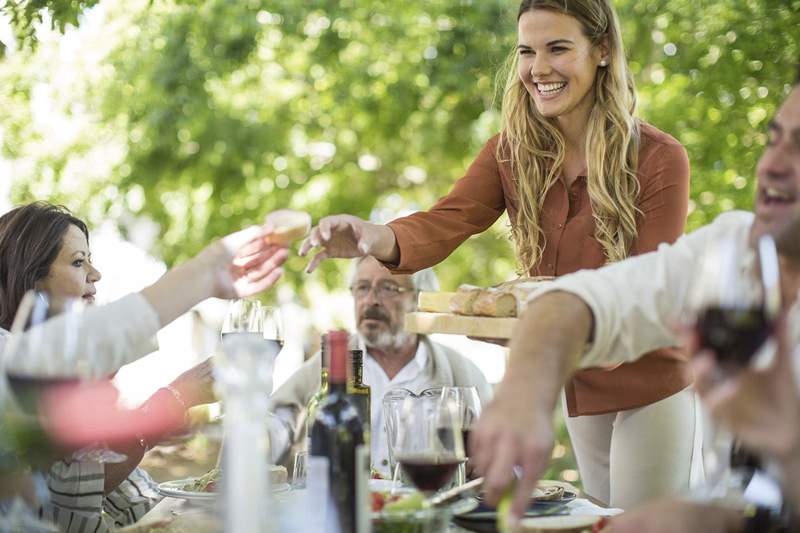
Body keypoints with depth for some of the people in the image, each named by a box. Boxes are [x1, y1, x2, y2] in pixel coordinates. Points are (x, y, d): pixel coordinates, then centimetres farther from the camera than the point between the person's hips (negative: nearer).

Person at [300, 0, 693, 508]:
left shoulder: (660, 159, -18)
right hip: (579, 389, 5)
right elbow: (445, 223, -22)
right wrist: (379, 239, -45)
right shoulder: (512, 152, -6)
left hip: (650, 386, -4)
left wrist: (570, 326, -38)